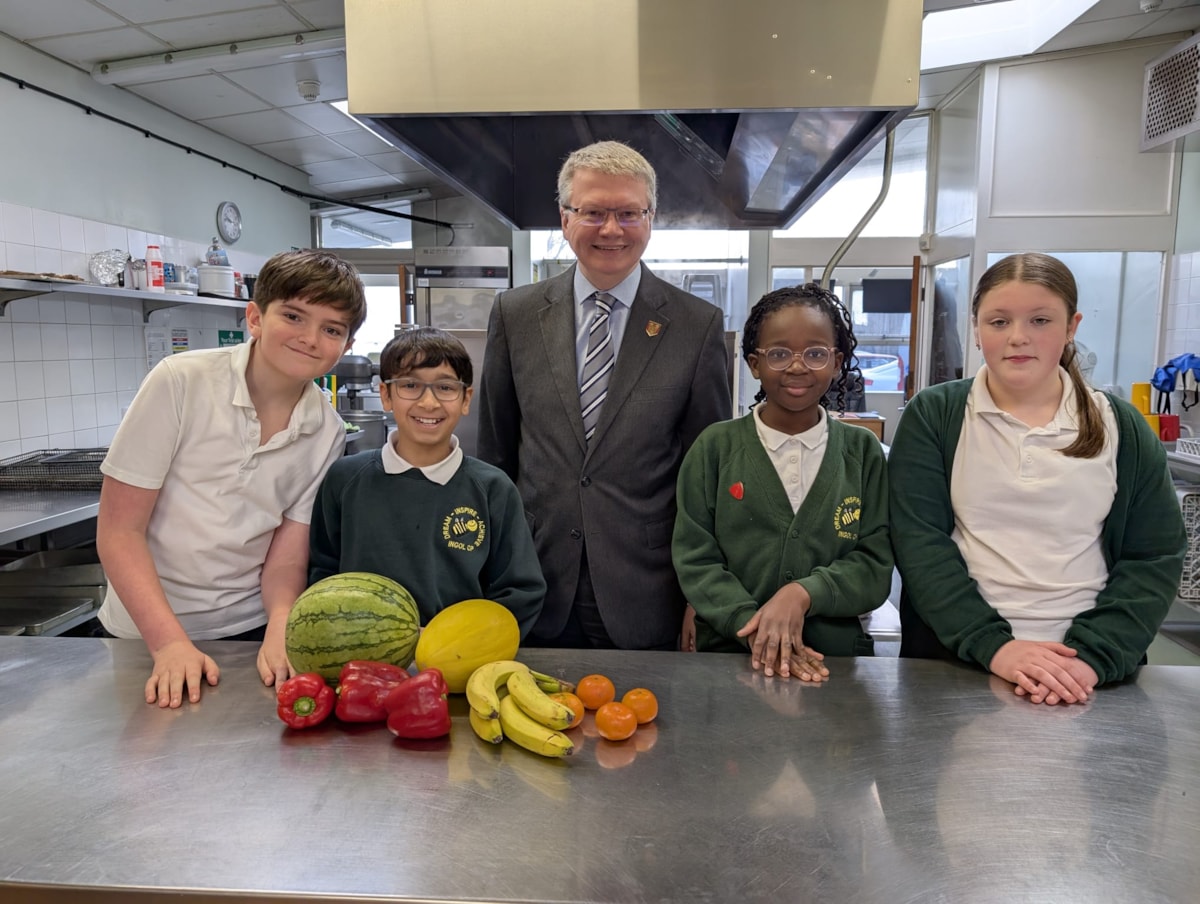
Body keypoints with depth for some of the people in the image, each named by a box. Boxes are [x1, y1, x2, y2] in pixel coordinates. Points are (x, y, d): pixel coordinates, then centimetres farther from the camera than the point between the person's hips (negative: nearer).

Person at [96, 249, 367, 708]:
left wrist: (281, 628, -21)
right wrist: (170, 643, -20)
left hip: (249, 628, 2)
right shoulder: (180, 382, -15)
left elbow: (285, 559, -2)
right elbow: (118, 532, -12)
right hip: (145, 633, -2)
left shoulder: (327, 432, -6)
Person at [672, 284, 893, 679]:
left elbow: (875, 564, 3)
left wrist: (804, 593, -15)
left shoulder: (863, 452, 7)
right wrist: (755, 628, -16)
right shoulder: (714, 447, 3)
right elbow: (694, 559, -1)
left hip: (837, 659, 1)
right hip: (730, 653, 0)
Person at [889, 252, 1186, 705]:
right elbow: (919, 541, -9)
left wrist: (1092, 655, -12)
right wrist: (991, 644, -19)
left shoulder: (1121, 427, 3)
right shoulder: (933, 416, -3)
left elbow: (1154, 557, 1)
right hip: (952, 660, -1)